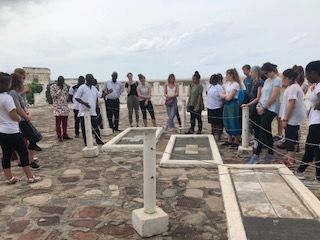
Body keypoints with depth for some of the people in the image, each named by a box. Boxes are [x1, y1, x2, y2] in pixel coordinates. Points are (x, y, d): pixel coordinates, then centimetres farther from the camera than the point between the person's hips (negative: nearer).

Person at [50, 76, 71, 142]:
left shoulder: (65, 86, 12)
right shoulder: (53, 86, -2)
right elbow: (53, 96, -10)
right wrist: (60, 90, -14)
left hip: (65, 106, 5)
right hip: (57, 107, -5)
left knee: (65, 121, 8)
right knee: (58, 122, -4)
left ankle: (64, 135, 18)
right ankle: (59, 136, 2)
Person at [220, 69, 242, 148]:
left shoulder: (236, 84, -14)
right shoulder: (227, 83, 12)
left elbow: (229, 97, -17)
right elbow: (222, 95, 13)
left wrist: (224, 95, 1)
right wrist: (226, 95, -7)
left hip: (233, 105, -9)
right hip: (227, 104, 9)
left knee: (234, 123, -2)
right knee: (228, 123, 13)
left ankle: (236, 142, 8)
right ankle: (229, 140, 25)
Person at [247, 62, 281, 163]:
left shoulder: (277, 80, -9)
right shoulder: (267, 80, 16)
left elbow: (273, 97, -16)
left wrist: (263, 107, -14)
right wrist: (259, 105, 3)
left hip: (271, 109, -8)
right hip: (264, 109, 8)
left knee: (263, 132, -10)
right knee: (267, 131, 11)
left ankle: (256, 155, -8)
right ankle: (270, 154, 20)